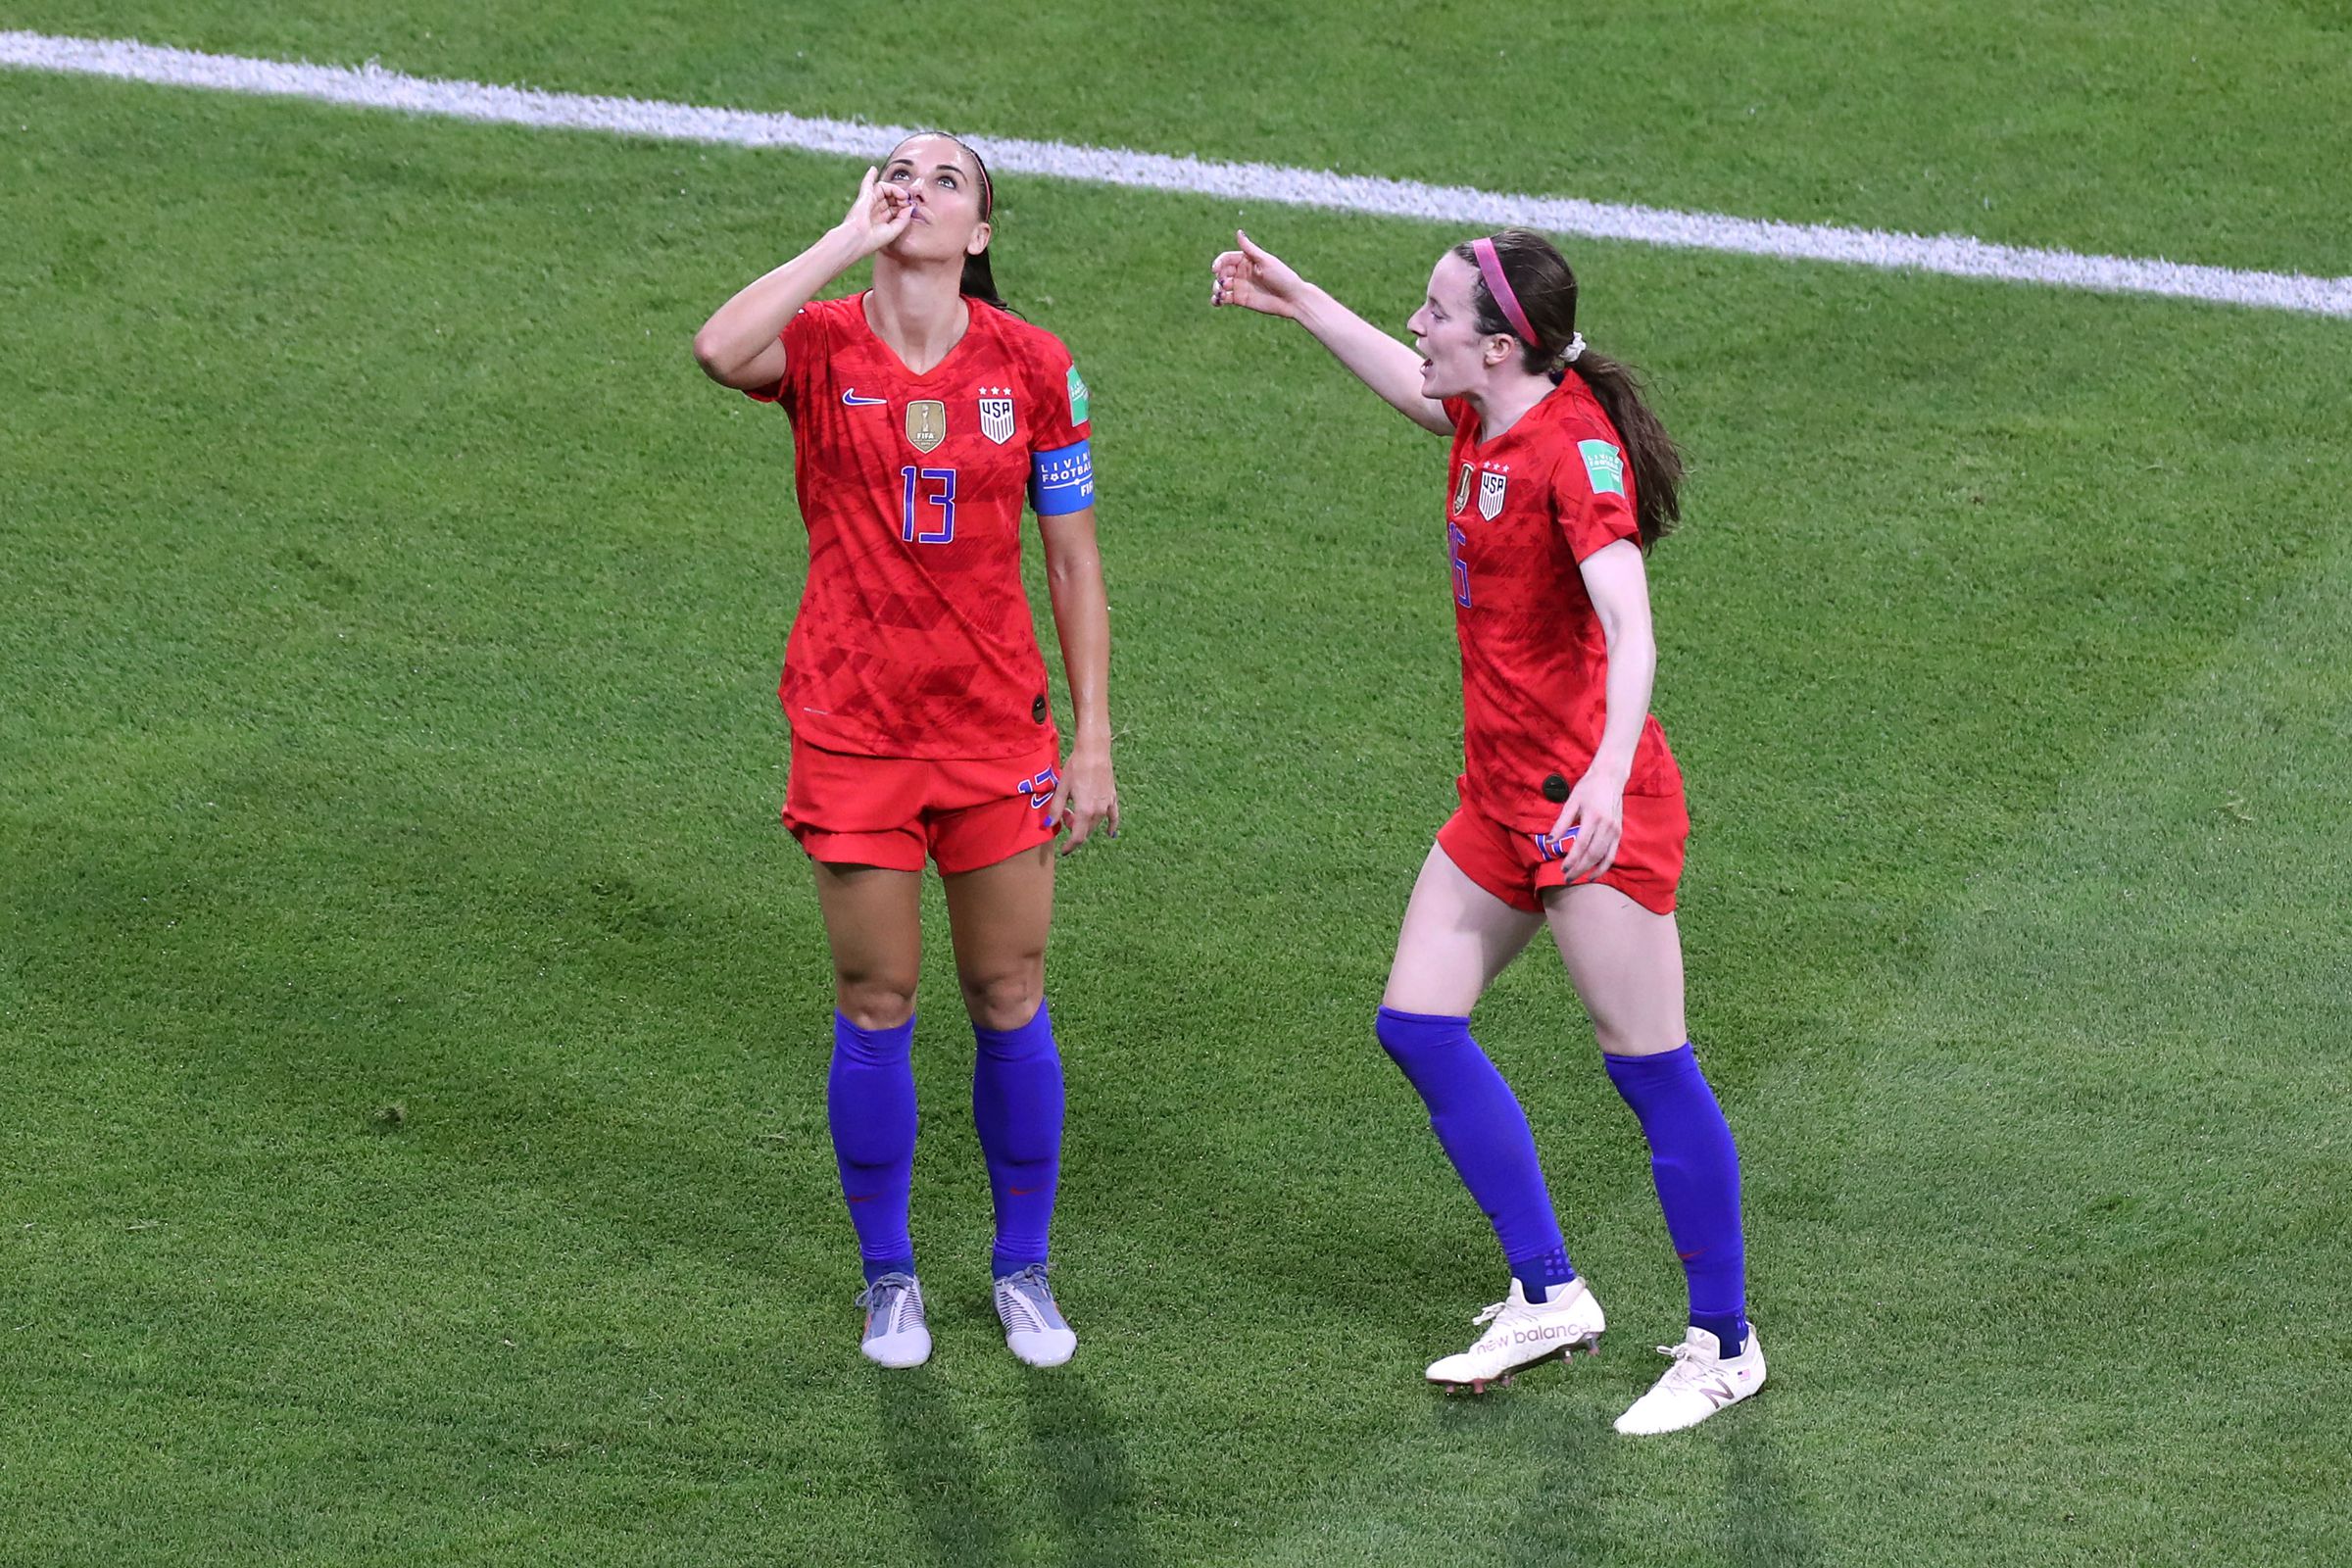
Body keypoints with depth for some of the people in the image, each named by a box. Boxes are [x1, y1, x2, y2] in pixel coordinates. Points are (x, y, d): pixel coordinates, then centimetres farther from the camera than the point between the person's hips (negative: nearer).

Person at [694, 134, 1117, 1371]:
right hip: (851, 726, -1)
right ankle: (888, 1278, 22)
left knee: (1008, 1003, 7)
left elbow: (1074, 564, 4)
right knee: (875, 1009, 6)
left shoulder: (1031, 364, -2)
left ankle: (1023, 1268, 24)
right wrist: (852, 237, -23)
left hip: (997, 730, 1)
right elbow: (719, 351, -31)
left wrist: (1092, 743, 1)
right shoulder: (821, 345, -6)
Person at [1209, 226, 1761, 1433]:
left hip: (1590, 801, -10)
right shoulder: (1484, 421, 7)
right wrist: (1299, 303, 36)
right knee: (1417, 1020, 9)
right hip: (1500, 794, 10)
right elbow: (1413, 387, 34)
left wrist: (1608, 776, -45)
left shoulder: (1575, 449, -20)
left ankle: (1724, 1347, 6)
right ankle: (1548, 1298, 18)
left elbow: (1629, 628, -32)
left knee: (1648, 1065, -5)